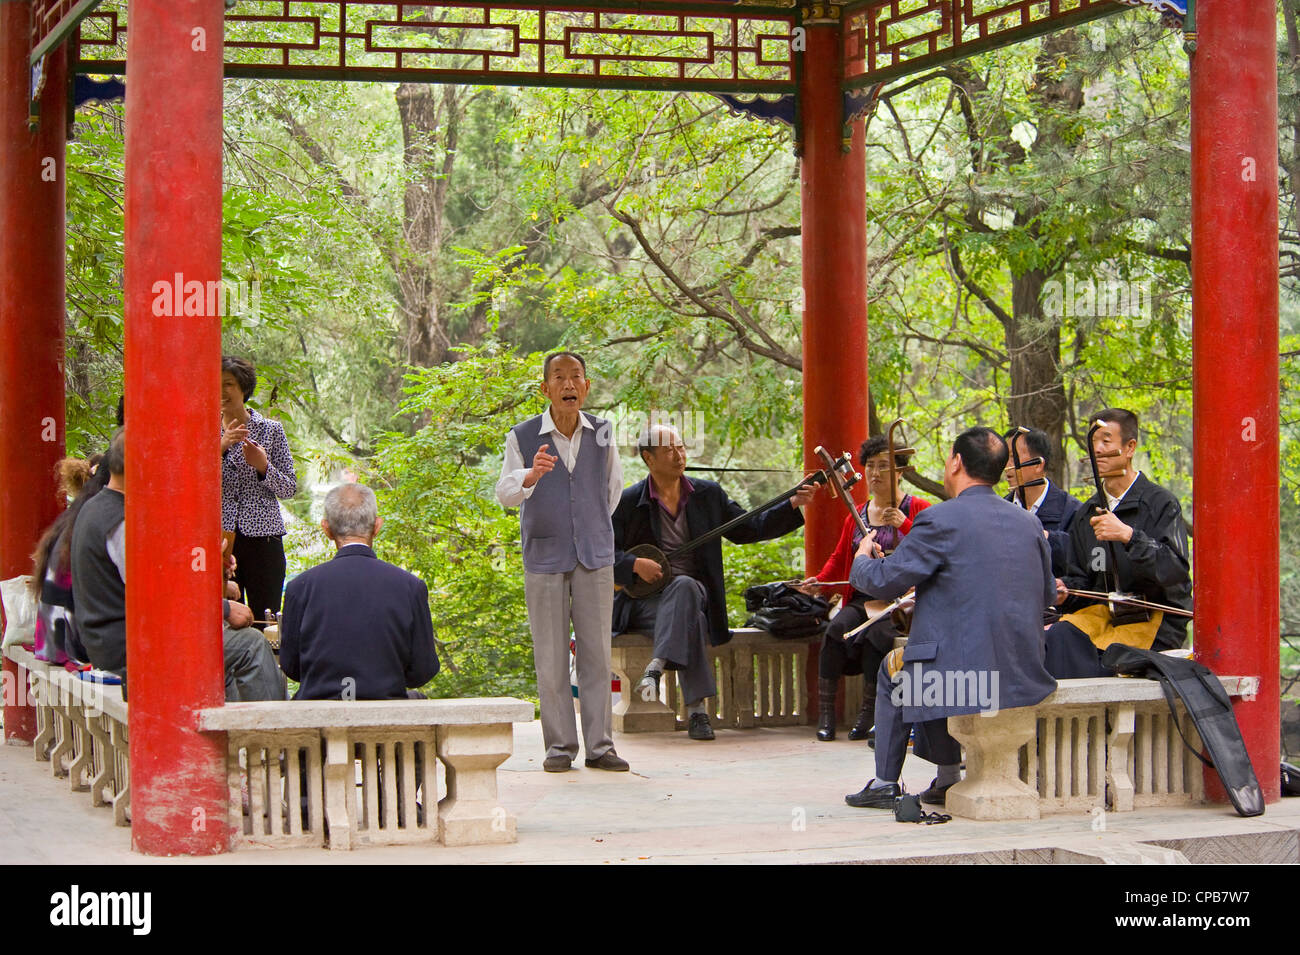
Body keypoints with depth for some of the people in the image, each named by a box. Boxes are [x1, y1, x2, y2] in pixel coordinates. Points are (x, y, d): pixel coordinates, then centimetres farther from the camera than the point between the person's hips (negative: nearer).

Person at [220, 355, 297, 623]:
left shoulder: (270, 430, 6)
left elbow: (290, 488, 5)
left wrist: (263, 467, -13)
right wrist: (221, 447, -16)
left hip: (262, 536, -1)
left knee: (266, 618, -4)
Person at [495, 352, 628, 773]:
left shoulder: (602, 434, 4)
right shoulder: (523, 437, -4)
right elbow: (505, 493, -13)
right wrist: (530, 476, -33)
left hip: (595, 557, 2)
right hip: (544, 559, -2)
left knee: (596, 652, 2)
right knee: (551, 656, 0)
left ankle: (599, 745, 7)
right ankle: (559, 745, 7)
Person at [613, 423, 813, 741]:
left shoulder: (708, 495, 12)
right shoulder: (628, 502, 2)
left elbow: (748, 529, 14)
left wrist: (793, 505, 2)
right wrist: (635, 564, -17)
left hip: (692, 590, 2)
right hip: (643, 600, -2)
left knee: (684, 587, -37)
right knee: (690, 617, -36)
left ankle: (657, 667, -49)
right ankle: (696, 709, -46)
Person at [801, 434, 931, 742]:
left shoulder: (918, 509, 2)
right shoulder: (856, 516, 19)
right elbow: (839, 558, 23)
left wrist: (904, 525, -22)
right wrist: (819, 580, 5)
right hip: (861, 598, 4)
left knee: (875, 634, -35)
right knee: (836, 629, -28)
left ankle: (869, 713, -23)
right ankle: (825, 713, -23)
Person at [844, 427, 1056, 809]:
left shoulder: (941, 520, -11)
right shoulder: (1028, 523, 9)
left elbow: (883, 580, -7)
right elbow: (1048, 596, 19)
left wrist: (862, 559, 16)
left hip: (965, 675, -6)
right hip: (1025, 675, 6)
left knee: (893, 669, 24)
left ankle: (885, 784, 26)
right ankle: (949, 777, 34)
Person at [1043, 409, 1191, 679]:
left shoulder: (1160, 503, -5)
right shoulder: (1088, 512, 16)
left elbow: (1177, 570, -18)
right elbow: (1082, 578, 20)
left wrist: (1129, 536, -28)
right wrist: (1065, 591, -3)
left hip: (1157, 623, -6)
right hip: (1104, 613, 6)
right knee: (1060, 635, -24)